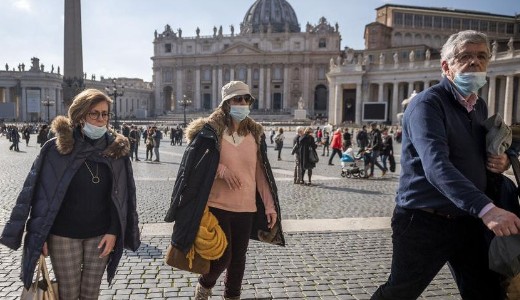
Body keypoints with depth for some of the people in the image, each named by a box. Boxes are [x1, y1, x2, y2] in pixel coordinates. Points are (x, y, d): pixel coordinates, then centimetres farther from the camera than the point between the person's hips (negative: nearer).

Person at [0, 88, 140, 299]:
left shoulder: (117, 149, -2)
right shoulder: (56, 148, -7)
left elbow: (121, 195, -1)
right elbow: (40, 192, -4)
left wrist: (114, 231, -6)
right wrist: (39, 235, -5)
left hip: (101, 235, 2)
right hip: (63, 235, -1)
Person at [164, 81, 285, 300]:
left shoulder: (255, 133, 6)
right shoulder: (210, 130, -8)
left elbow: (260, 172, 6)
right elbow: (193, 163, -4)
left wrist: (270, 206, 2)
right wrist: (219, 168, -18)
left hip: (246, 208, 4)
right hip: (217, 205, -4)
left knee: (238, 259, 13)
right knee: (223, 256, -1)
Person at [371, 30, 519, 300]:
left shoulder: (480, 107, 11)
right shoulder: (427, 104, -17)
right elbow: (436, 165, -33)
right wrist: (486, 209, -44)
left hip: (468, 222, 7)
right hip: (424, 222, -7)